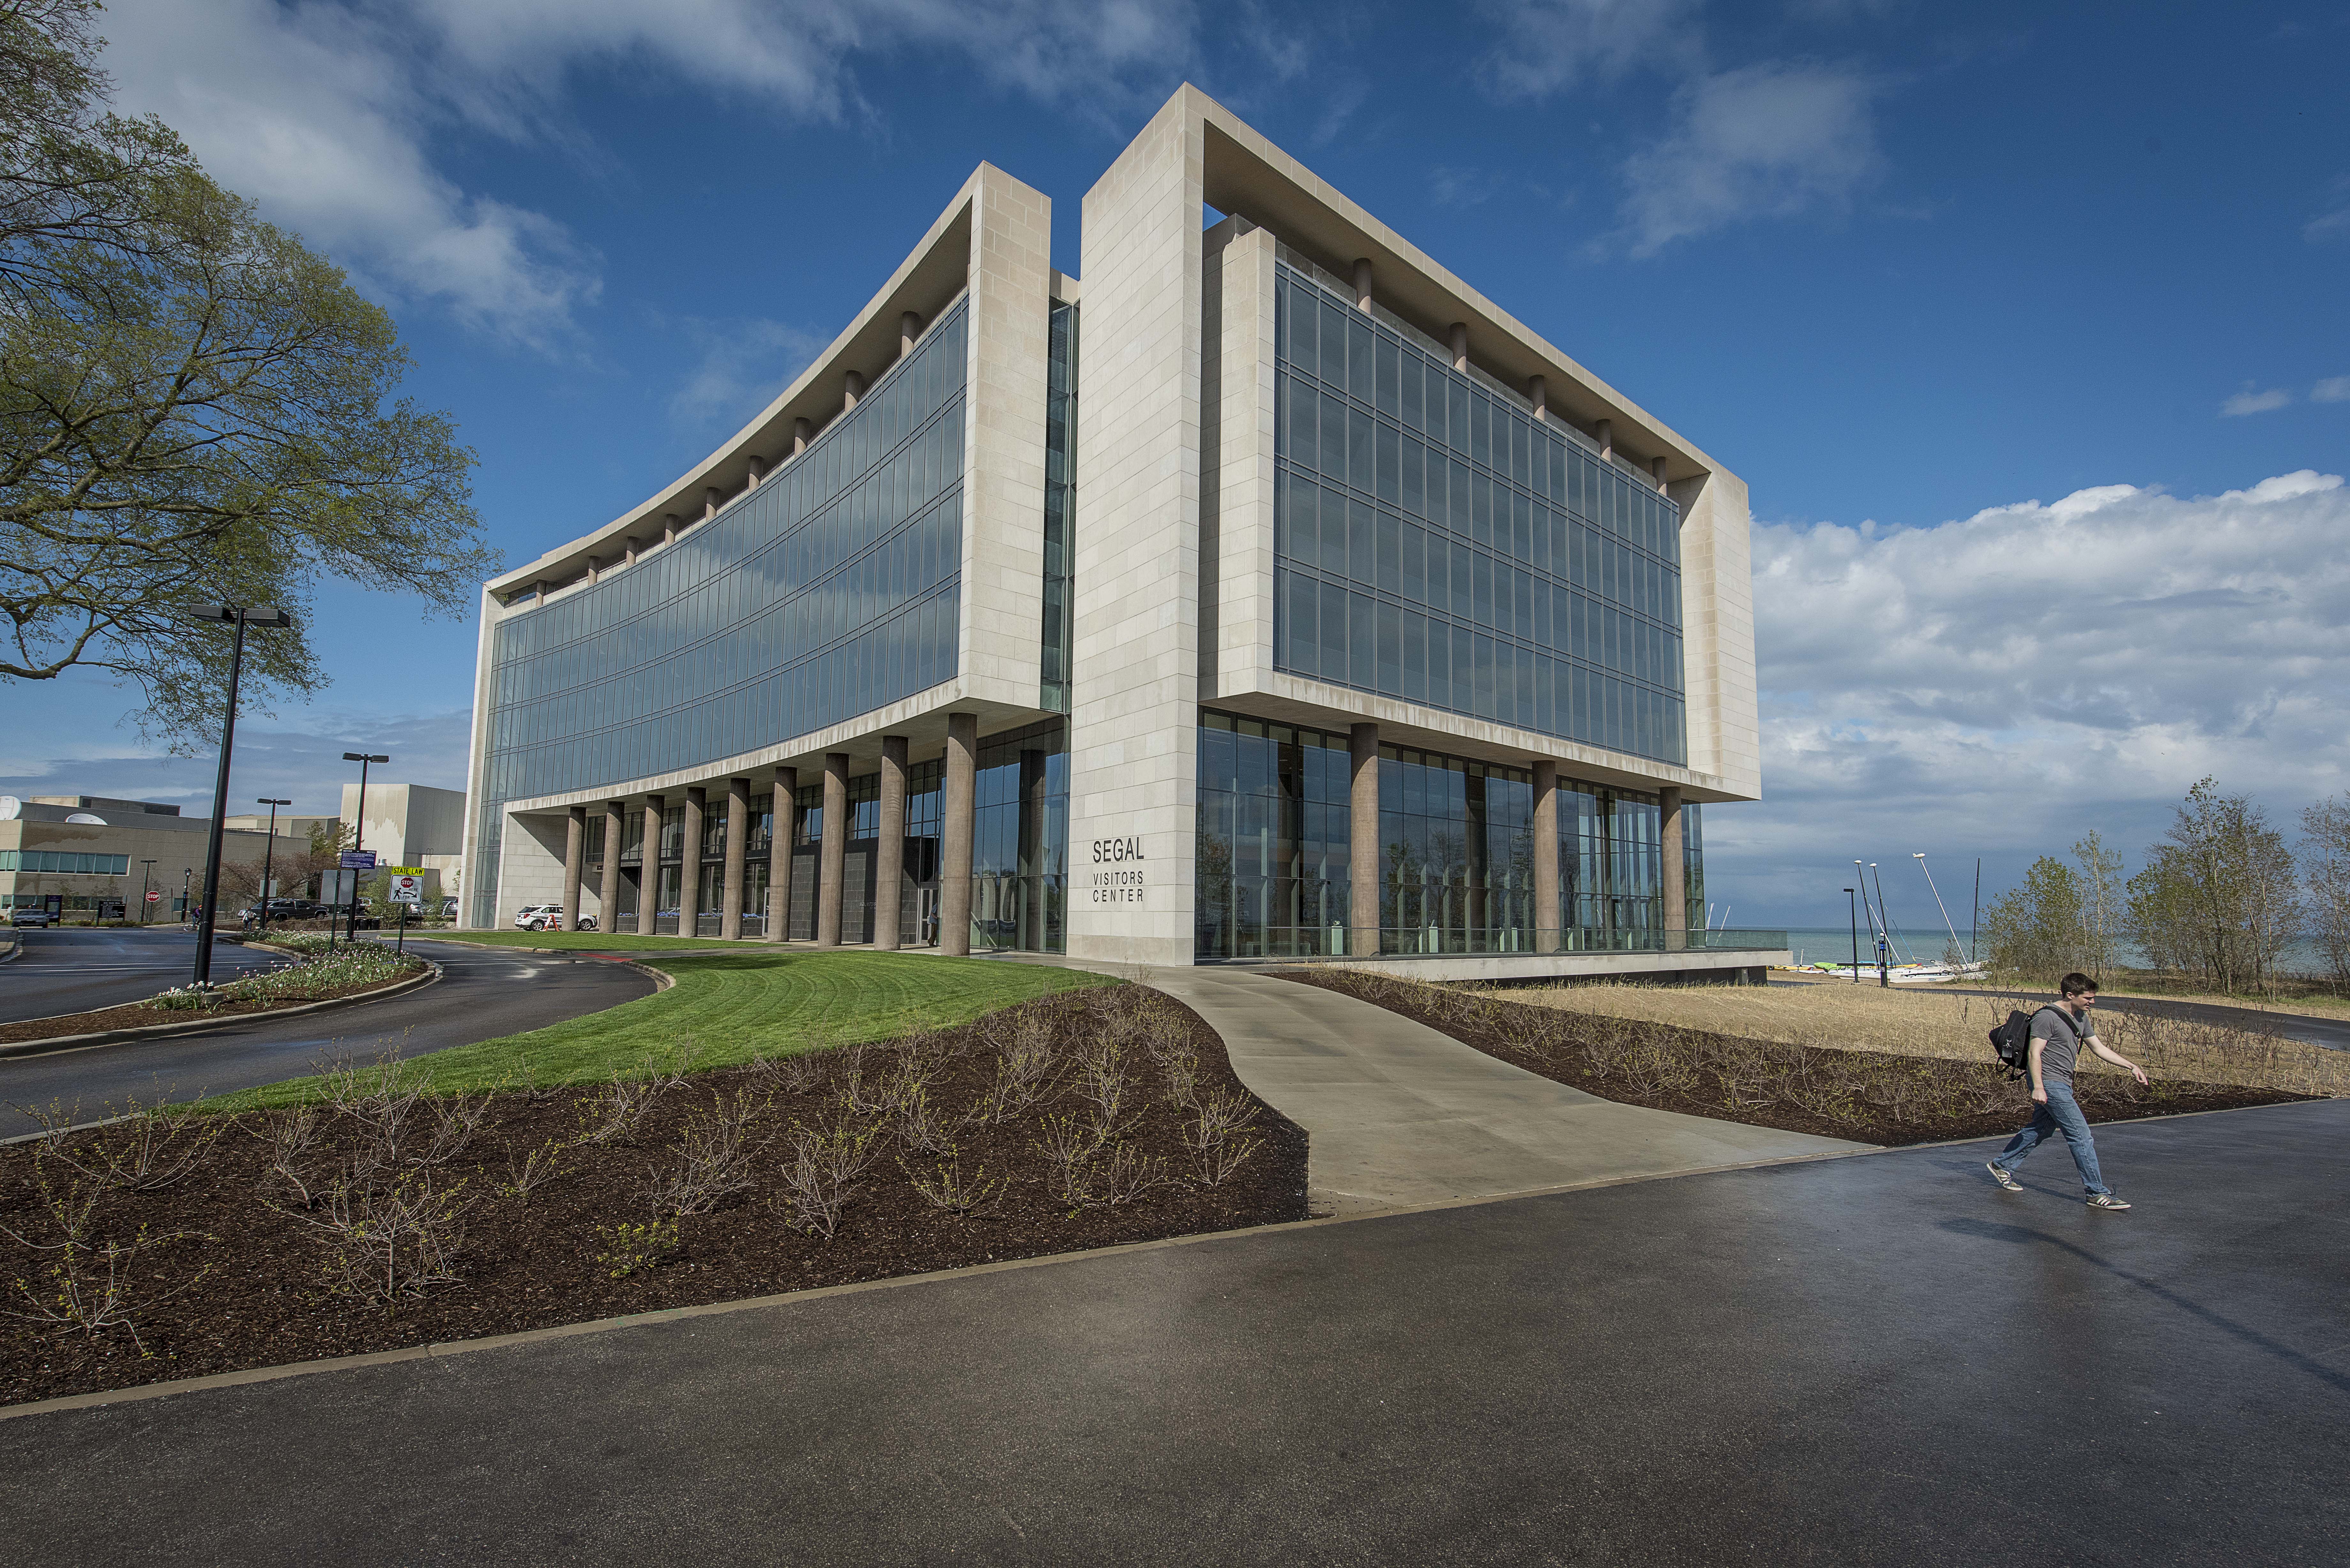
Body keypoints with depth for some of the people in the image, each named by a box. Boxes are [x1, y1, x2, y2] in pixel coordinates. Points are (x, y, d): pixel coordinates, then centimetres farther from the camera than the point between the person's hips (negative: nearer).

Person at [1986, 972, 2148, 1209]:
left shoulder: (2081, 1018, 14)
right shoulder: (2048, 1017, -15)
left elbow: (2099, 1048, 22)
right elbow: (2035, 1053, -18)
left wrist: (2132, 1066, 14)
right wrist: (2038, 1087, -24)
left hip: (2062, 1085, 10)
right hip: (2049, 1084, -10)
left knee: (2040, 1130, 15)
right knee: (2081, 1136, -8)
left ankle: (2002, 1166, 26)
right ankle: (2098, 1193, -1)